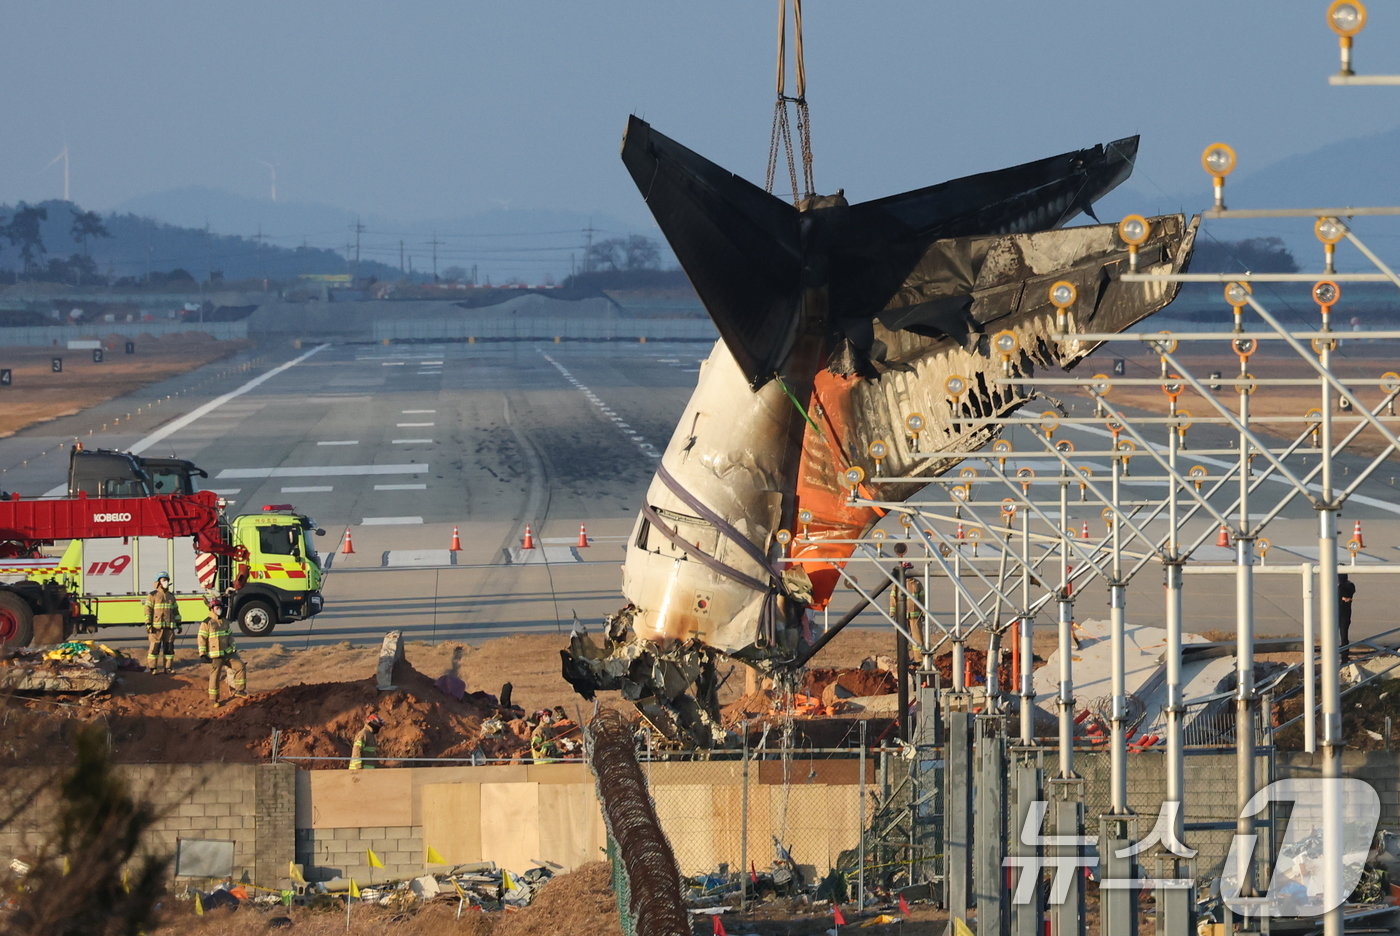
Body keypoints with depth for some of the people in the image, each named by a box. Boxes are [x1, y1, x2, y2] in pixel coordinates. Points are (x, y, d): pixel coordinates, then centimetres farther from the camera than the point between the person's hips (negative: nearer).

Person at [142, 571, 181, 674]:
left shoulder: (171, 596, 16)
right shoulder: (153, 595, 0)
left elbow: (175, 611, 18)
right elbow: (148, 610, -6)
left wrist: (178, 625, 13)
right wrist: (148, 625, -14)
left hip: (169, 626, 5)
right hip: (156, 626, -5)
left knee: (169, 647, 3)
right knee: (155, 647, -5)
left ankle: (168, 667, 8)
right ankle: (153, 668, -2)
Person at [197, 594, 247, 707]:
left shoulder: (225, 622, 12)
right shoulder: (207, 623, -9)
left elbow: (230, 636, 22)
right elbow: (201, 639, -11)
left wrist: (234, 649, 20)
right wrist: (202, 654, -15)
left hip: (228, 653, 6)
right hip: (215, 656, -6)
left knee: (240, 666, -3)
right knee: (215, 676, -1)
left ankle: (239, 691, 6)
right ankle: (213, 699, 9)